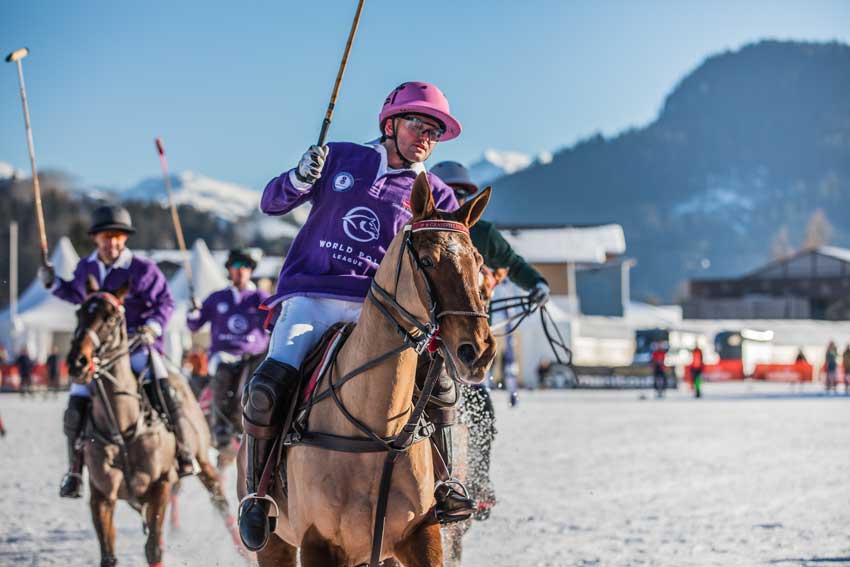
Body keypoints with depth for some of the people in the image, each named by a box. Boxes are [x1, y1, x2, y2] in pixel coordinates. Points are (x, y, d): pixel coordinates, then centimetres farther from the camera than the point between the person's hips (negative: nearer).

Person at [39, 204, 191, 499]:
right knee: (76, 404, -6)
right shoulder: (85, 269, 7)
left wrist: (152, 327, -17)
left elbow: (165, 303, -2)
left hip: (138, 344, -4)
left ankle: (184, 453, -9)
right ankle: (74, 470, 10)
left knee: (165, 393, -24)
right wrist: (53, 284, 13)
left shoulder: (143, 269, -7)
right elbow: (76, 295, 27)